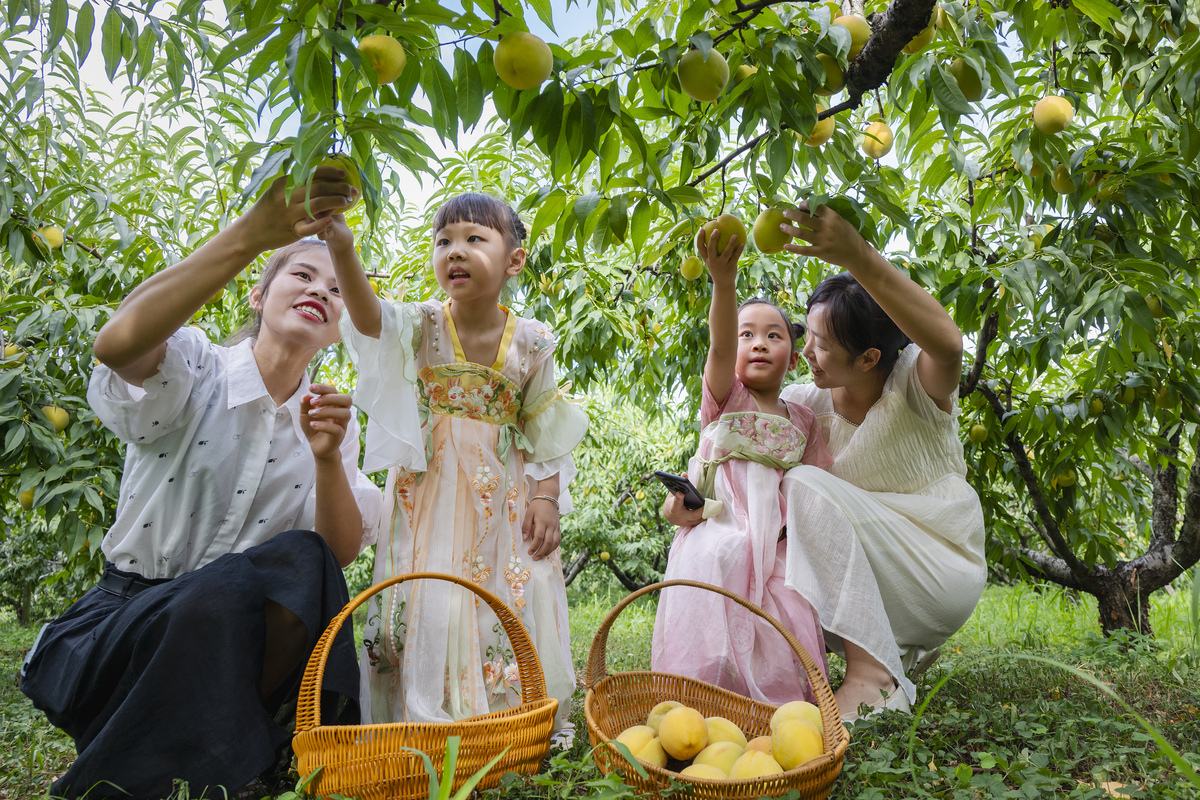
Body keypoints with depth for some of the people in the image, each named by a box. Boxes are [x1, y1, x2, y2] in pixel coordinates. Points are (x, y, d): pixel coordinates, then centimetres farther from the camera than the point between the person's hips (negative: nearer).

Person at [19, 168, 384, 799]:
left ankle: (225, 746, -9)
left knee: (302, 563, -29)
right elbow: (118, 341, -34)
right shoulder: (195, 372, -7)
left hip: (249, 628, 3)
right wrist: (253, 234, -44)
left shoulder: (332, 417, 4)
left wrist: (327, 458, -27)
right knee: (217, 601, -35)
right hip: (132, 616, -2)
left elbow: (341, 552, -7)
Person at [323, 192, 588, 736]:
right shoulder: (421, 327, -6)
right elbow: (369, 318, -29)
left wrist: (546, 498, -6)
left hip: (504, 500, 1)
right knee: (427, 607, -3)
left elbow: (546, 431, 4)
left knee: (514, 608, 3)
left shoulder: (532, 342, -2)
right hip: (432, 494, -1)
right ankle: (423, 721, 14)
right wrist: (340, 246, -47)